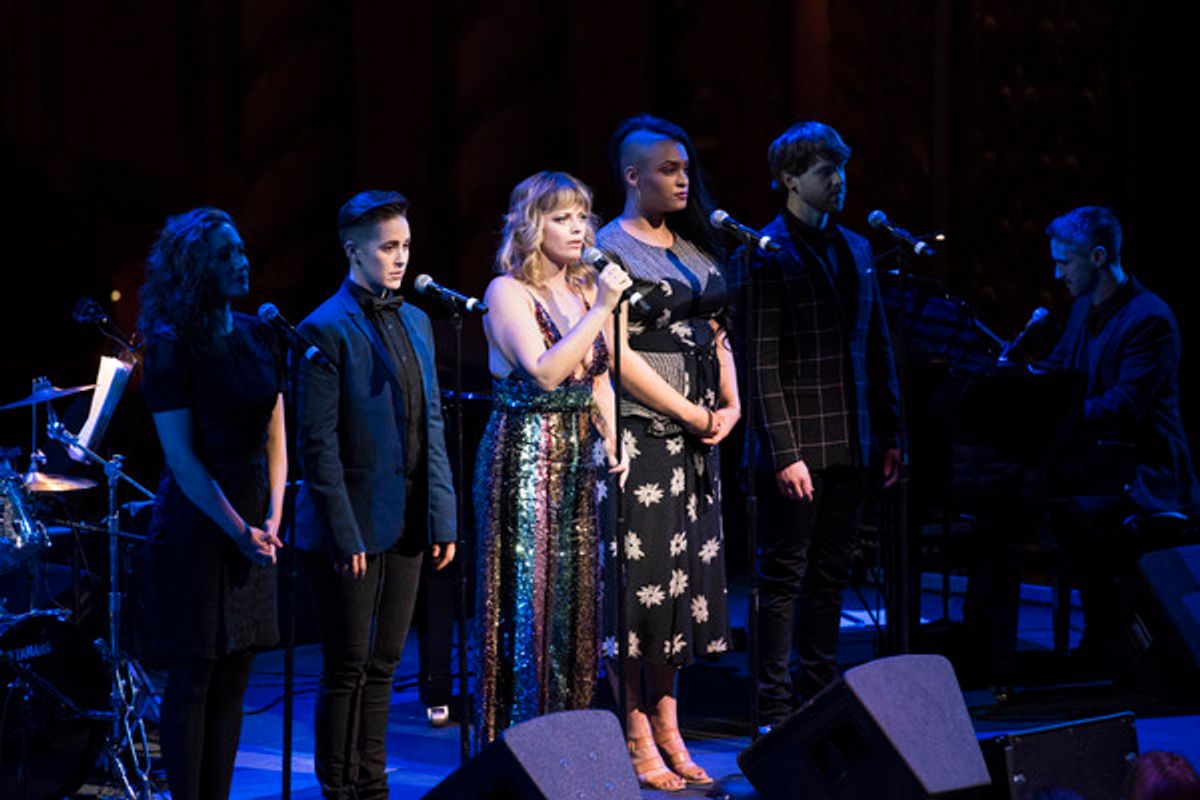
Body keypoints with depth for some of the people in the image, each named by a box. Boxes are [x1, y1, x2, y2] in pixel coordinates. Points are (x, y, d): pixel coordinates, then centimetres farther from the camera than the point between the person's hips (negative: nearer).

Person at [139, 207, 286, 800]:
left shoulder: (258, 337, 9)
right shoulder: (171, 347, -9)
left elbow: (275, 435, 11)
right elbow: (181, 456, -12)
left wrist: (272, 517, -1)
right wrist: (237, 529, -15)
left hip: (252, 522, 6)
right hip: (197, 522, -6)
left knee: (234, 673, 6)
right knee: (194, 673, -2)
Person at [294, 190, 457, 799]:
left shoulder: (416, 322, 12)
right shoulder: (326, 330, -11)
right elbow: (319, 445, -13)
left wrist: (442, 518, 8)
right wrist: (345, 536, -16)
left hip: (406, 528, 7)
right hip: (353, 529, -7)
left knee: (381, 665, 13)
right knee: (348, 670, 1)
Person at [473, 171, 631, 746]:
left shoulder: (585, 290, 13)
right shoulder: (508, 292, -8)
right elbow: (544, 372, -19)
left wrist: (613, 442, 1)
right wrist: (600, 311, -21)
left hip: (578, 459, 7)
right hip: (525, 456, -7)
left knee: (577, 601, 7)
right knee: (529, 600, -5)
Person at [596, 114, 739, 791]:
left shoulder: (695, 246, 14)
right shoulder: (611, 248, -8)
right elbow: (618, 356, -14)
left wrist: (730, 406, 0)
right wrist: (695, 416, -13)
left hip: (699, 432, 7)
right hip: (643, 430, -7)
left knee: (686, 578, 9)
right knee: (641, 576, -5)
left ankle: (668, 728, 15)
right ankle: (638, 739, 1)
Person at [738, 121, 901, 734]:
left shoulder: (856, 249, 14)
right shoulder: (768, 254, -8)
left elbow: (877, 349, 18)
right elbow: (762, 364, -12)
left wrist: (889, 435, 12)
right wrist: (786, 452, -18)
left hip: (849, 445, 7)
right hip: (797, 445, -7)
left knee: (830, 576, 11)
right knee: (783, 578, -2)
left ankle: (820, 701, 17)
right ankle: (775, 712, 2)